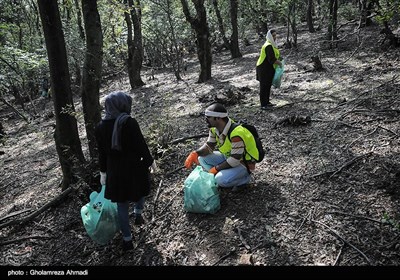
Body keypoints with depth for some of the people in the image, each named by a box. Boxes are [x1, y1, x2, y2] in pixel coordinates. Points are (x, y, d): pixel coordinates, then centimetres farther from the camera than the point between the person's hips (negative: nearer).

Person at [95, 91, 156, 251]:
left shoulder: (100, 127, -3)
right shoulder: (129, 122, -18)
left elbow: (102, 153, 5)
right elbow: (141, 145, -14)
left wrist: (103, 172, 15)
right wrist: (150, 161, 1)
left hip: (114, 171, 4)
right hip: (134, 168, -3)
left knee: (122, 205, 14)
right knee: (140, 190, 32)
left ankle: (127, 239, 23)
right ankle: (138, 213, 26)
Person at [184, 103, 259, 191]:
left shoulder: (236, 133, -34)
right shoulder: (215, 129, -8)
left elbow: (235, 160, -30)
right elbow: (209, 146, 3)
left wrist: (216, 168, -21)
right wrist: (195, 153, -16)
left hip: (243, 163, -8)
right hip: (228, 157, 8)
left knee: (221, 180, -30)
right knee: (202, 158, -4)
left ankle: (244, 179, -2)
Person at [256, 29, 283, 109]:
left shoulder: (272, 45, 14)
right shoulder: (268, 46, -19)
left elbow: (273, 56, 24)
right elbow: (272, 59, -26)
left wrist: (278, 59, 8)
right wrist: (279, 63, -12)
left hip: (269, 69, 10)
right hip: (264, 69, -10)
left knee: (268, 86, 16)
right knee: (264, 86, -7)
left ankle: (267, 102, 26)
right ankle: (263, 105, -3)